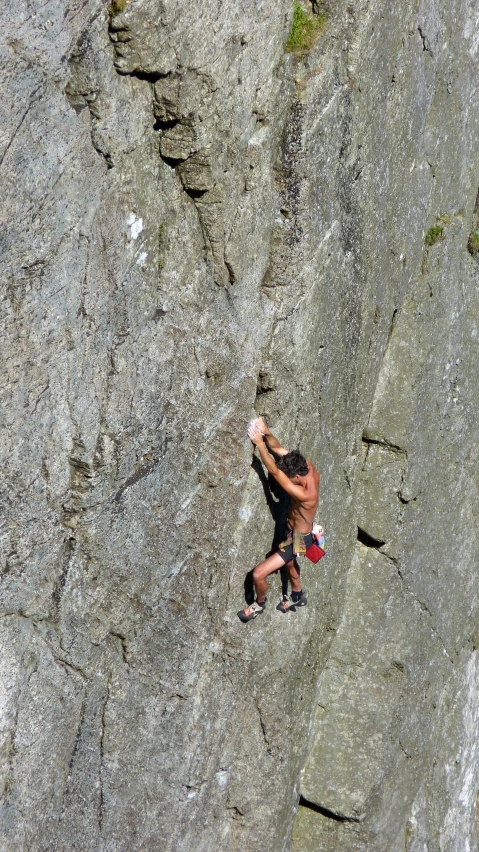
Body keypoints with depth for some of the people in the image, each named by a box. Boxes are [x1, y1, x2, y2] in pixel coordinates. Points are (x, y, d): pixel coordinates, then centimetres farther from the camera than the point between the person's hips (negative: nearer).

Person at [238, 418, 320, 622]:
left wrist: (259, 443, -44)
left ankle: (259, 603, 26)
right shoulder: (307, 466, -20)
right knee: (289, 562, 36)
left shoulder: (305, 494, -43)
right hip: (293, 530, 9)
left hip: (298, 539, -9)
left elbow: (274, 472, -44)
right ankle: (297, 596, 63)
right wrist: (266, 433, -36)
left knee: (258, 574, -5)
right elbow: (278, 448, -17)